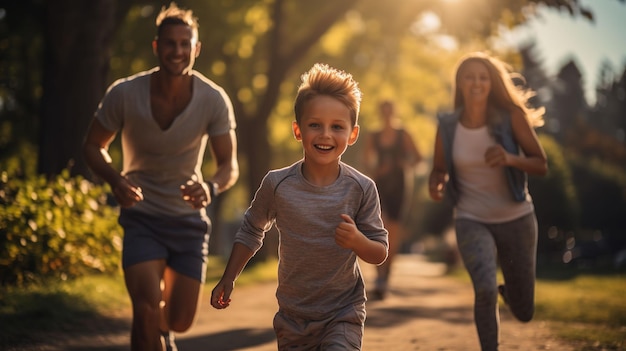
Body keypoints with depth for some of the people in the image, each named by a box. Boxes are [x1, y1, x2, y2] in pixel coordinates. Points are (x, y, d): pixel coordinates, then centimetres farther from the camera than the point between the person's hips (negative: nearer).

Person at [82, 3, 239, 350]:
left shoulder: (214, 100, -15)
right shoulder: (124, 94, -17)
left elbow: (229, 166, -9)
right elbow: (93, 146, -3)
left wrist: (211, 187, -34)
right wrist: (115, 180, -24)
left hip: (189, 218, 2)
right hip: (142, 217, -2)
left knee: (181, 320, 8)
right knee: (146, 311, -20)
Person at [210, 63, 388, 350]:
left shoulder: (361, 189, -12)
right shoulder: (277, 184, -10)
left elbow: (379, 254, -6)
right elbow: (251, 231, 8)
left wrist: (357, 241, -27)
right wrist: (227, 280, 8)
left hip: (343, 315, -2)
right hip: (293, 316, 2)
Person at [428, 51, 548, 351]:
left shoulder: (511, 117, -11)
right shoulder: (447, 126, -8)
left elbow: (541, 165, -8)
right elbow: (439, 169, 6)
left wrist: (510, 159, -28)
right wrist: (435, 185, -18)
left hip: (516, 219, 1)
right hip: (471, 221, -1)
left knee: (524, 313, 11)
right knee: (484, 289, -29)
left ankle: (507, 291, 49)